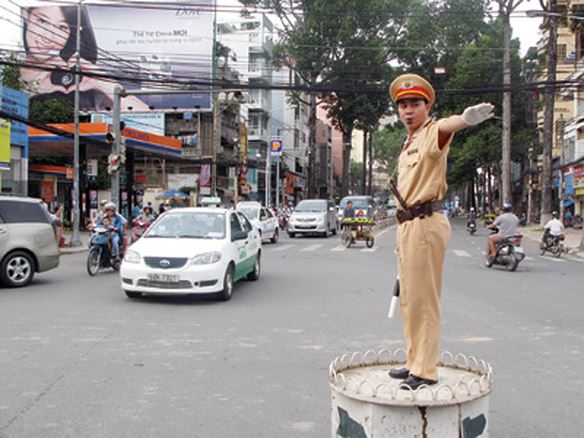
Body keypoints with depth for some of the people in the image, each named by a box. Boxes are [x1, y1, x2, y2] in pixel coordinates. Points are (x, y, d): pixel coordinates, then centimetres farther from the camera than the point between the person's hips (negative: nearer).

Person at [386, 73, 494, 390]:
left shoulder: (432, 133, -9)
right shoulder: (407, 144, 18)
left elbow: (447, 126, -35)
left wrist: (466, 118, -59)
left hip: (426, 223, -10)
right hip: (407, 224, 10)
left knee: (424, 300, -5)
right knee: (409, 299, 17)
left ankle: (425, 370, 4)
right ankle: (414, 362, 30)